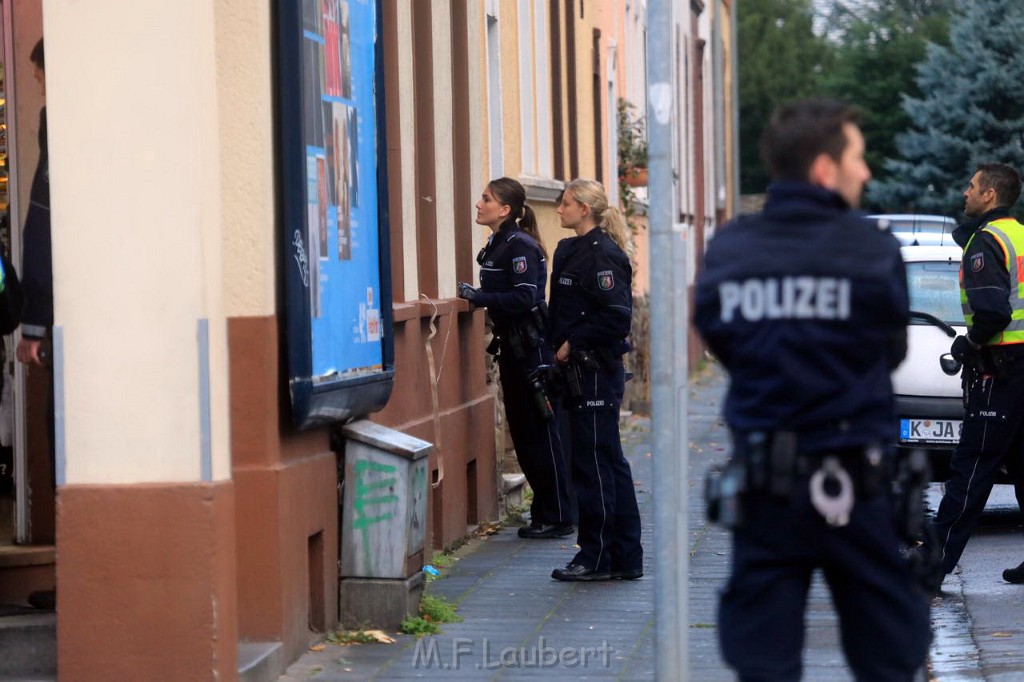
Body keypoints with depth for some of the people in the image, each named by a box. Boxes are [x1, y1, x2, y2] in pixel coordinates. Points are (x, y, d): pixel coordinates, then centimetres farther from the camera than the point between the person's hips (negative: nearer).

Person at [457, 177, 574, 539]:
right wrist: (473, 295, 3)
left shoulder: (520, 246, -15)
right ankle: (545, 512, 20)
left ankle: (557, 518, 2)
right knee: (521, 431, 13)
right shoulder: (496, 245, 13)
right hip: (512, 346, 10)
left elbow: (524, 298, -23)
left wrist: (477, 297, -22)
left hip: (531, 346, -10)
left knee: (540, 432, -4)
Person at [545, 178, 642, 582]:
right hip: (581, 371, 10)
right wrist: (560, 348, 8)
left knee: (592, 461, -4)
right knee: (609, 461, 12)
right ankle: (625, 559, 17)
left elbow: (617, 317, -21)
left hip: (596, 373, -10)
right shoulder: (571, 251, 14)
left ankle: (597, 558, 3)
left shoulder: (603, 255, -15)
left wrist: (573, 344, -15)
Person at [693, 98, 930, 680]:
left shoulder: (726, 252, 0)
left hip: (760, 485, 3)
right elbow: (894, 354, 1)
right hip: (856, 488, -3)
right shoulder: (873, 252, -10)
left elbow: (720, 343, 6)